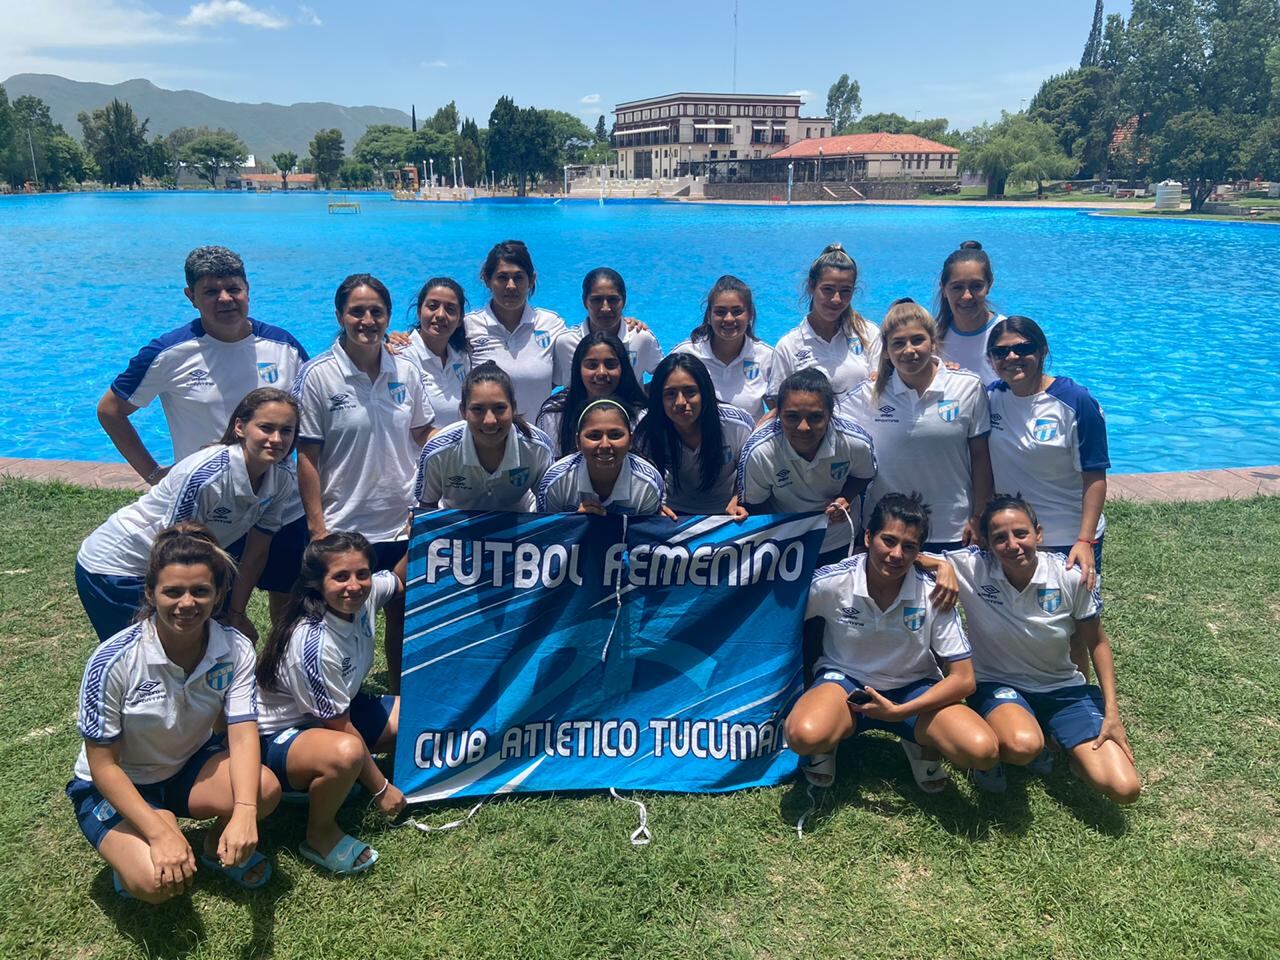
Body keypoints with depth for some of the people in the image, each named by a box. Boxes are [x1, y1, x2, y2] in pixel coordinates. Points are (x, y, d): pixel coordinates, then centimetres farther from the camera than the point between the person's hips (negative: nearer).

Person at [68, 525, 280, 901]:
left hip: (190, 768, 3)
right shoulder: (114, 661, -27)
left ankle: (218, 845, 6)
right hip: (116, 787, -3)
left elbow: (243, 734, -24)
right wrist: (161, 832, -31)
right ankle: (131, 851, 7)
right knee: (157, 882, -30)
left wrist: (244, 813, -42)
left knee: (265, 788, -28)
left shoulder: (235, 649, -18)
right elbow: (102, 765, -20)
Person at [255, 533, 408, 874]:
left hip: (337, 712, 8)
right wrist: (381, 788, -13)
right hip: (279, 737, -8)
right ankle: (320, 835, -10)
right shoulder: (314, 644, -32)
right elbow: (341, 728, -23)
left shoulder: (365, 596, -14)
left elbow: (400, 580, 12)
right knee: (346, 754, -40)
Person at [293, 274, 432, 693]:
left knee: (405, 620, 14)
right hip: (345, 528, -3)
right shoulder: (318, 376, -8)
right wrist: (317, 527, -11)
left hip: (404, 525, 4)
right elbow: (307, 457, -8)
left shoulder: (406, 372, 3)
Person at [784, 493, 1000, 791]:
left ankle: (923, 747, 9)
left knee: (983, 751, -27)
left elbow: (963, 679, -13)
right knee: (804, 735, -37)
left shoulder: (933, 594, -16)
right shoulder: (829, 582, -18)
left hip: (913, 689, 1)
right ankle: (826, 742, 3)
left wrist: (898, 712, -22)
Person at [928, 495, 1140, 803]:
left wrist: (1111, 713, -4)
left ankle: (1045, 738, 13)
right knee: (1022, 747, -39)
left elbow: (1097, 643, -1)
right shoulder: (971, 567, -19)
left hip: (1063, 688, 3)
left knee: (1124, 789, -13)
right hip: (998, 685, -3)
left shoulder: (1070, 577, -16)